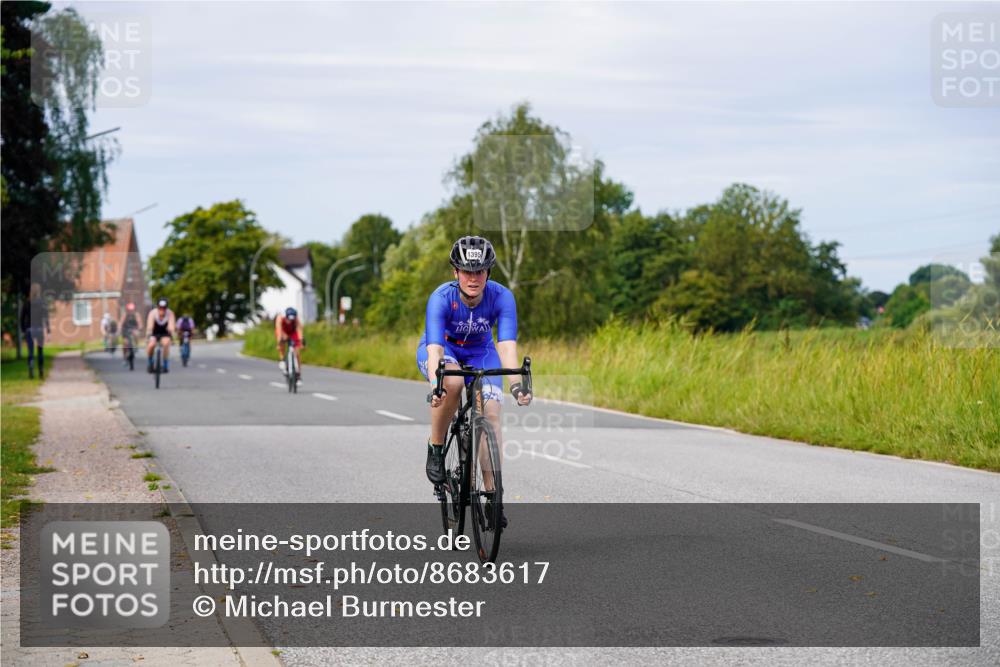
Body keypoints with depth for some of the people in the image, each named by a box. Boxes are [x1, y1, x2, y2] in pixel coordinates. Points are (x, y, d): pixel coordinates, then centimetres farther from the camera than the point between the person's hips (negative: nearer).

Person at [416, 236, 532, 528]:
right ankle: (435, 448, -14)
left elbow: (507, 344, -37)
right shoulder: (441, 298, -33)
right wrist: (435, 384, -61)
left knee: (491, 414, -17)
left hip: (480, 352, 2)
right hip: (442, 350, -2)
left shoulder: (502, 297, -28)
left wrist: (516, 384, -53)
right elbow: (435, 347, -43)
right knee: (451, 383, -36)